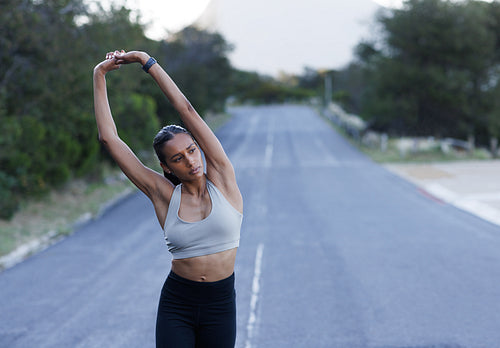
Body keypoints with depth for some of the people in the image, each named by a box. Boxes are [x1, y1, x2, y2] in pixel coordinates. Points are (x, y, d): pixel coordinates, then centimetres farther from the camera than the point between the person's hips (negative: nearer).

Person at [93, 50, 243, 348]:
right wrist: (100, 77, -1)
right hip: (176, 304, 0)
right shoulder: (164, 195, -2)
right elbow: (109, 137, -3)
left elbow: (188, 111, -8)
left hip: (220, 304, 0)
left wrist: (146, 61, -5)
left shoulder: (222, 179, -3)